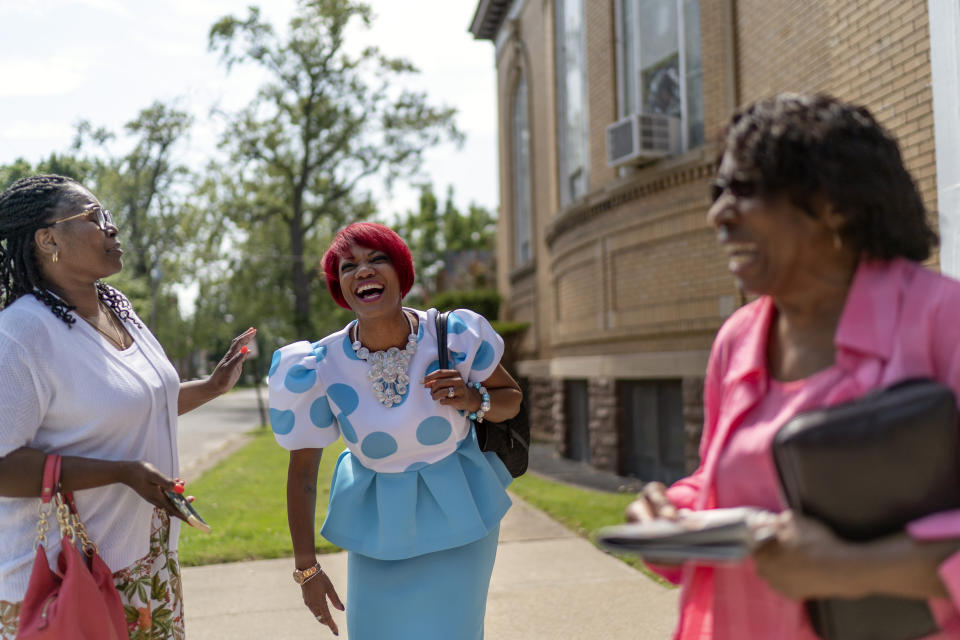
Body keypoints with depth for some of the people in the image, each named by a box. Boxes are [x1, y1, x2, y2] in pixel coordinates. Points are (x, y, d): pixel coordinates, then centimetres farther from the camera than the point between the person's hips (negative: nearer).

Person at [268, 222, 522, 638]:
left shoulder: (456, 335, -17)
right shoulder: (321, 368, -17)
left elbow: (512, 399, 1)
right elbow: (301, 473, -7)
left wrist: (474, 401, -22)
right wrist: (305, 569, -3)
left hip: (456, 515, 0)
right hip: (380, 527, 1)